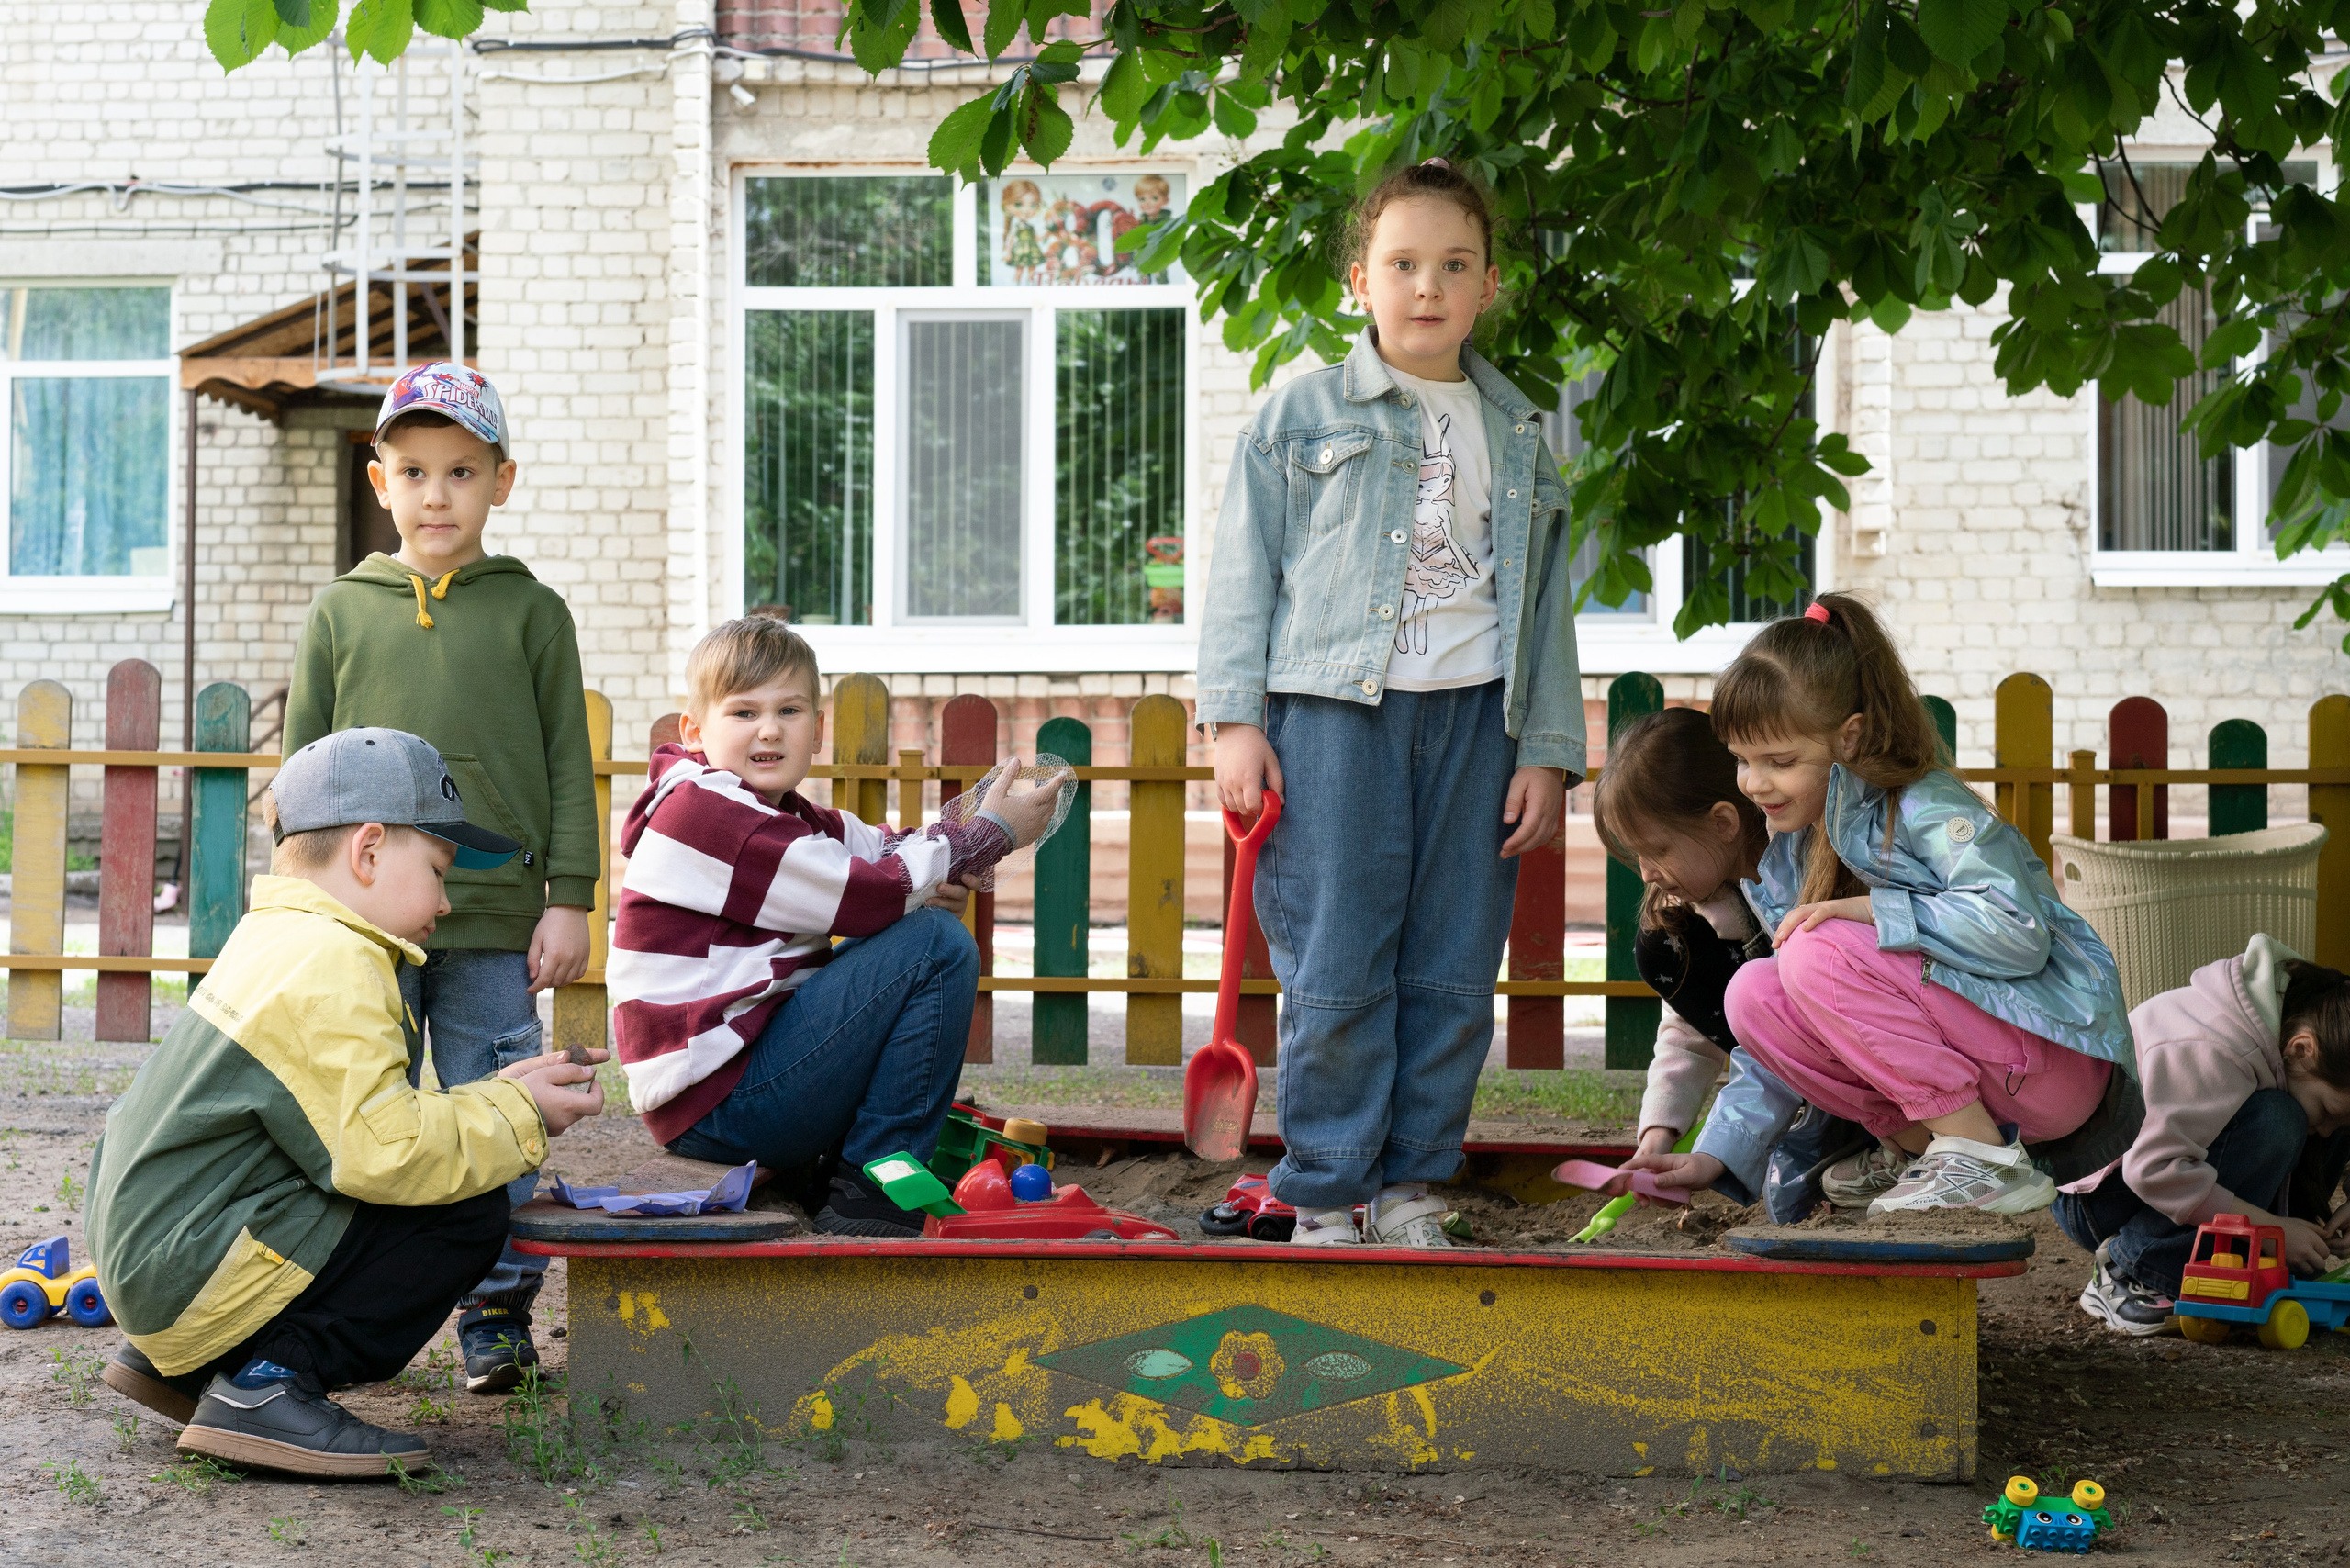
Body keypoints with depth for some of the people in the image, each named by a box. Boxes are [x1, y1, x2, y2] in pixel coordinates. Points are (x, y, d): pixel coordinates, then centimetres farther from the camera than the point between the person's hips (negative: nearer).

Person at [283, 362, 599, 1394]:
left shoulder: (530, 611, 6)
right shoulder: (341, 611, 9)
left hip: (496, 923, -1)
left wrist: (569, 900, -1)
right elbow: (304, 763, 13)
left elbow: (569, 765, 5)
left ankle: (496, 1313, 11)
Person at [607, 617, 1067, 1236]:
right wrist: (994, 833, -7)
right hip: (718, 1108, -10)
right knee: (938, 944, -14)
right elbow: (872, 896, -18)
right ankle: (870, 1195, -10)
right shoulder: (702, 811, -16)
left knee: (929, 924, 20)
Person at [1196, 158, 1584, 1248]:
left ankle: (1411, 1188, 15)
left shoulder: (1519, 436, 13)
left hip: (1474, 714, 3)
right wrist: (1234, 721, -6)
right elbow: (1244, 572, 3)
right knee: (1336, 972, -4)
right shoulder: (1301, 415, 4)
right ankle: (1325, 1198, 6)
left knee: (1453, 972, 4)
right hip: (1332, 708, -3)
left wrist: (1547, 751, 7)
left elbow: (1545, 603, 14)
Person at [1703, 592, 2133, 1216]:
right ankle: (1914, 1144, 0)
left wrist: (1870, 909, -27)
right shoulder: (1786, 852, 8)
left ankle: (1987, 1159, -17)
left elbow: (2020, 932, -31)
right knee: (1753, 994, -10)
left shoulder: (1925, 808, -16)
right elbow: (1797, 1041, 11)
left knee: (1819, 954, -24)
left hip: (2054, 1061, -8)